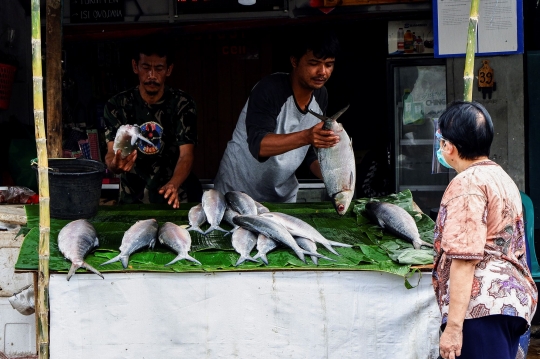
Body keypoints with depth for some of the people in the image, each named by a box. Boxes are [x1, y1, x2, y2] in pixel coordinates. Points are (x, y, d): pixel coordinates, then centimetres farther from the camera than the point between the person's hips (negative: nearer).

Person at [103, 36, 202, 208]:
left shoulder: (182, 104, -2)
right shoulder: (117, 105, 0)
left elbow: (186, 154, -10)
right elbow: (111, 152, -8)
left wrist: (173, 184, -31)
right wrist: (115, 165, -33)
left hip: (176, 200, -1)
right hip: (133, 199, 1)